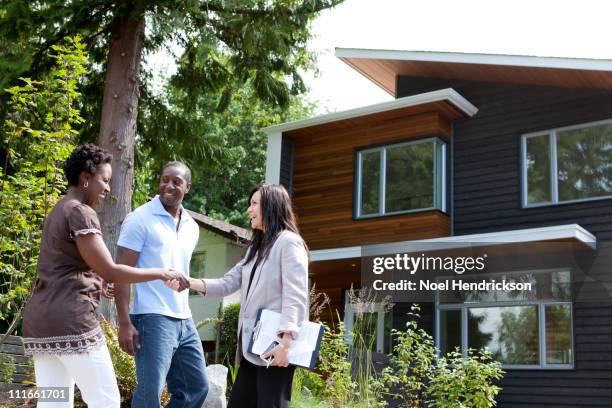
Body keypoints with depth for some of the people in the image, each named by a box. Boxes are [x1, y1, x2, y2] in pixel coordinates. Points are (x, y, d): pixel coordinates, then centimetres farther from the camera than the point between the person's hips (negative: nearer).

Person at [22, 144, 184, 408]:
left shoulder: (58, 212, 21)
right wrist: (160, 273, -6)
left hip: (40, 321, 10)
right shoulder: (81, 213, -9)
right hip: (70, 320, -10)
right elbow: (110, 271, -14)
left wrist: (96, 286, 36)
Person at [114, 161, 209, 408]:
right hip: (152, 319, -7)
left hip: (184, 320, 7)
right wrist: (125, 323, -16)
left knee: (197, 387, 12)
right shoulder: (140, 219, -6)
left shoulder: (192, 227, 14)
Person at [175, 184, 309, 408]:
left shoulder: (289, 242, -6)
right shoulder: (255, 248, 23)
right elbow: (227, 283, 16)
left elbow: (295, 296, -16)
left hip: (275, 346, -9)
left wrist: (286, 342, -25)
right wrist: (189, 282, 2)